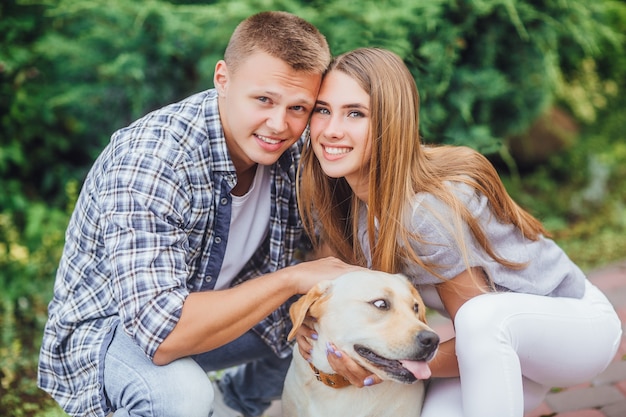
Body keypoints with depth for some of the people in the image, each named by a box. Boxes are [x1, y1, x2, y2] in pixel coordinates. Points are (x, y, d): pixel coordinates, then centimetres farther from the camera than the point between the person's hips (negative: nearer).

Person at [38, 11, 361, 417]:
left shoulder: (295, 147, -13)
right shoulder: (150, 159, -34)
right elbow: (161, 335, -40)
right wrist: (293, 279, -33)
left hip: (210, 305, 7)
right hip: (107, 327, -7)